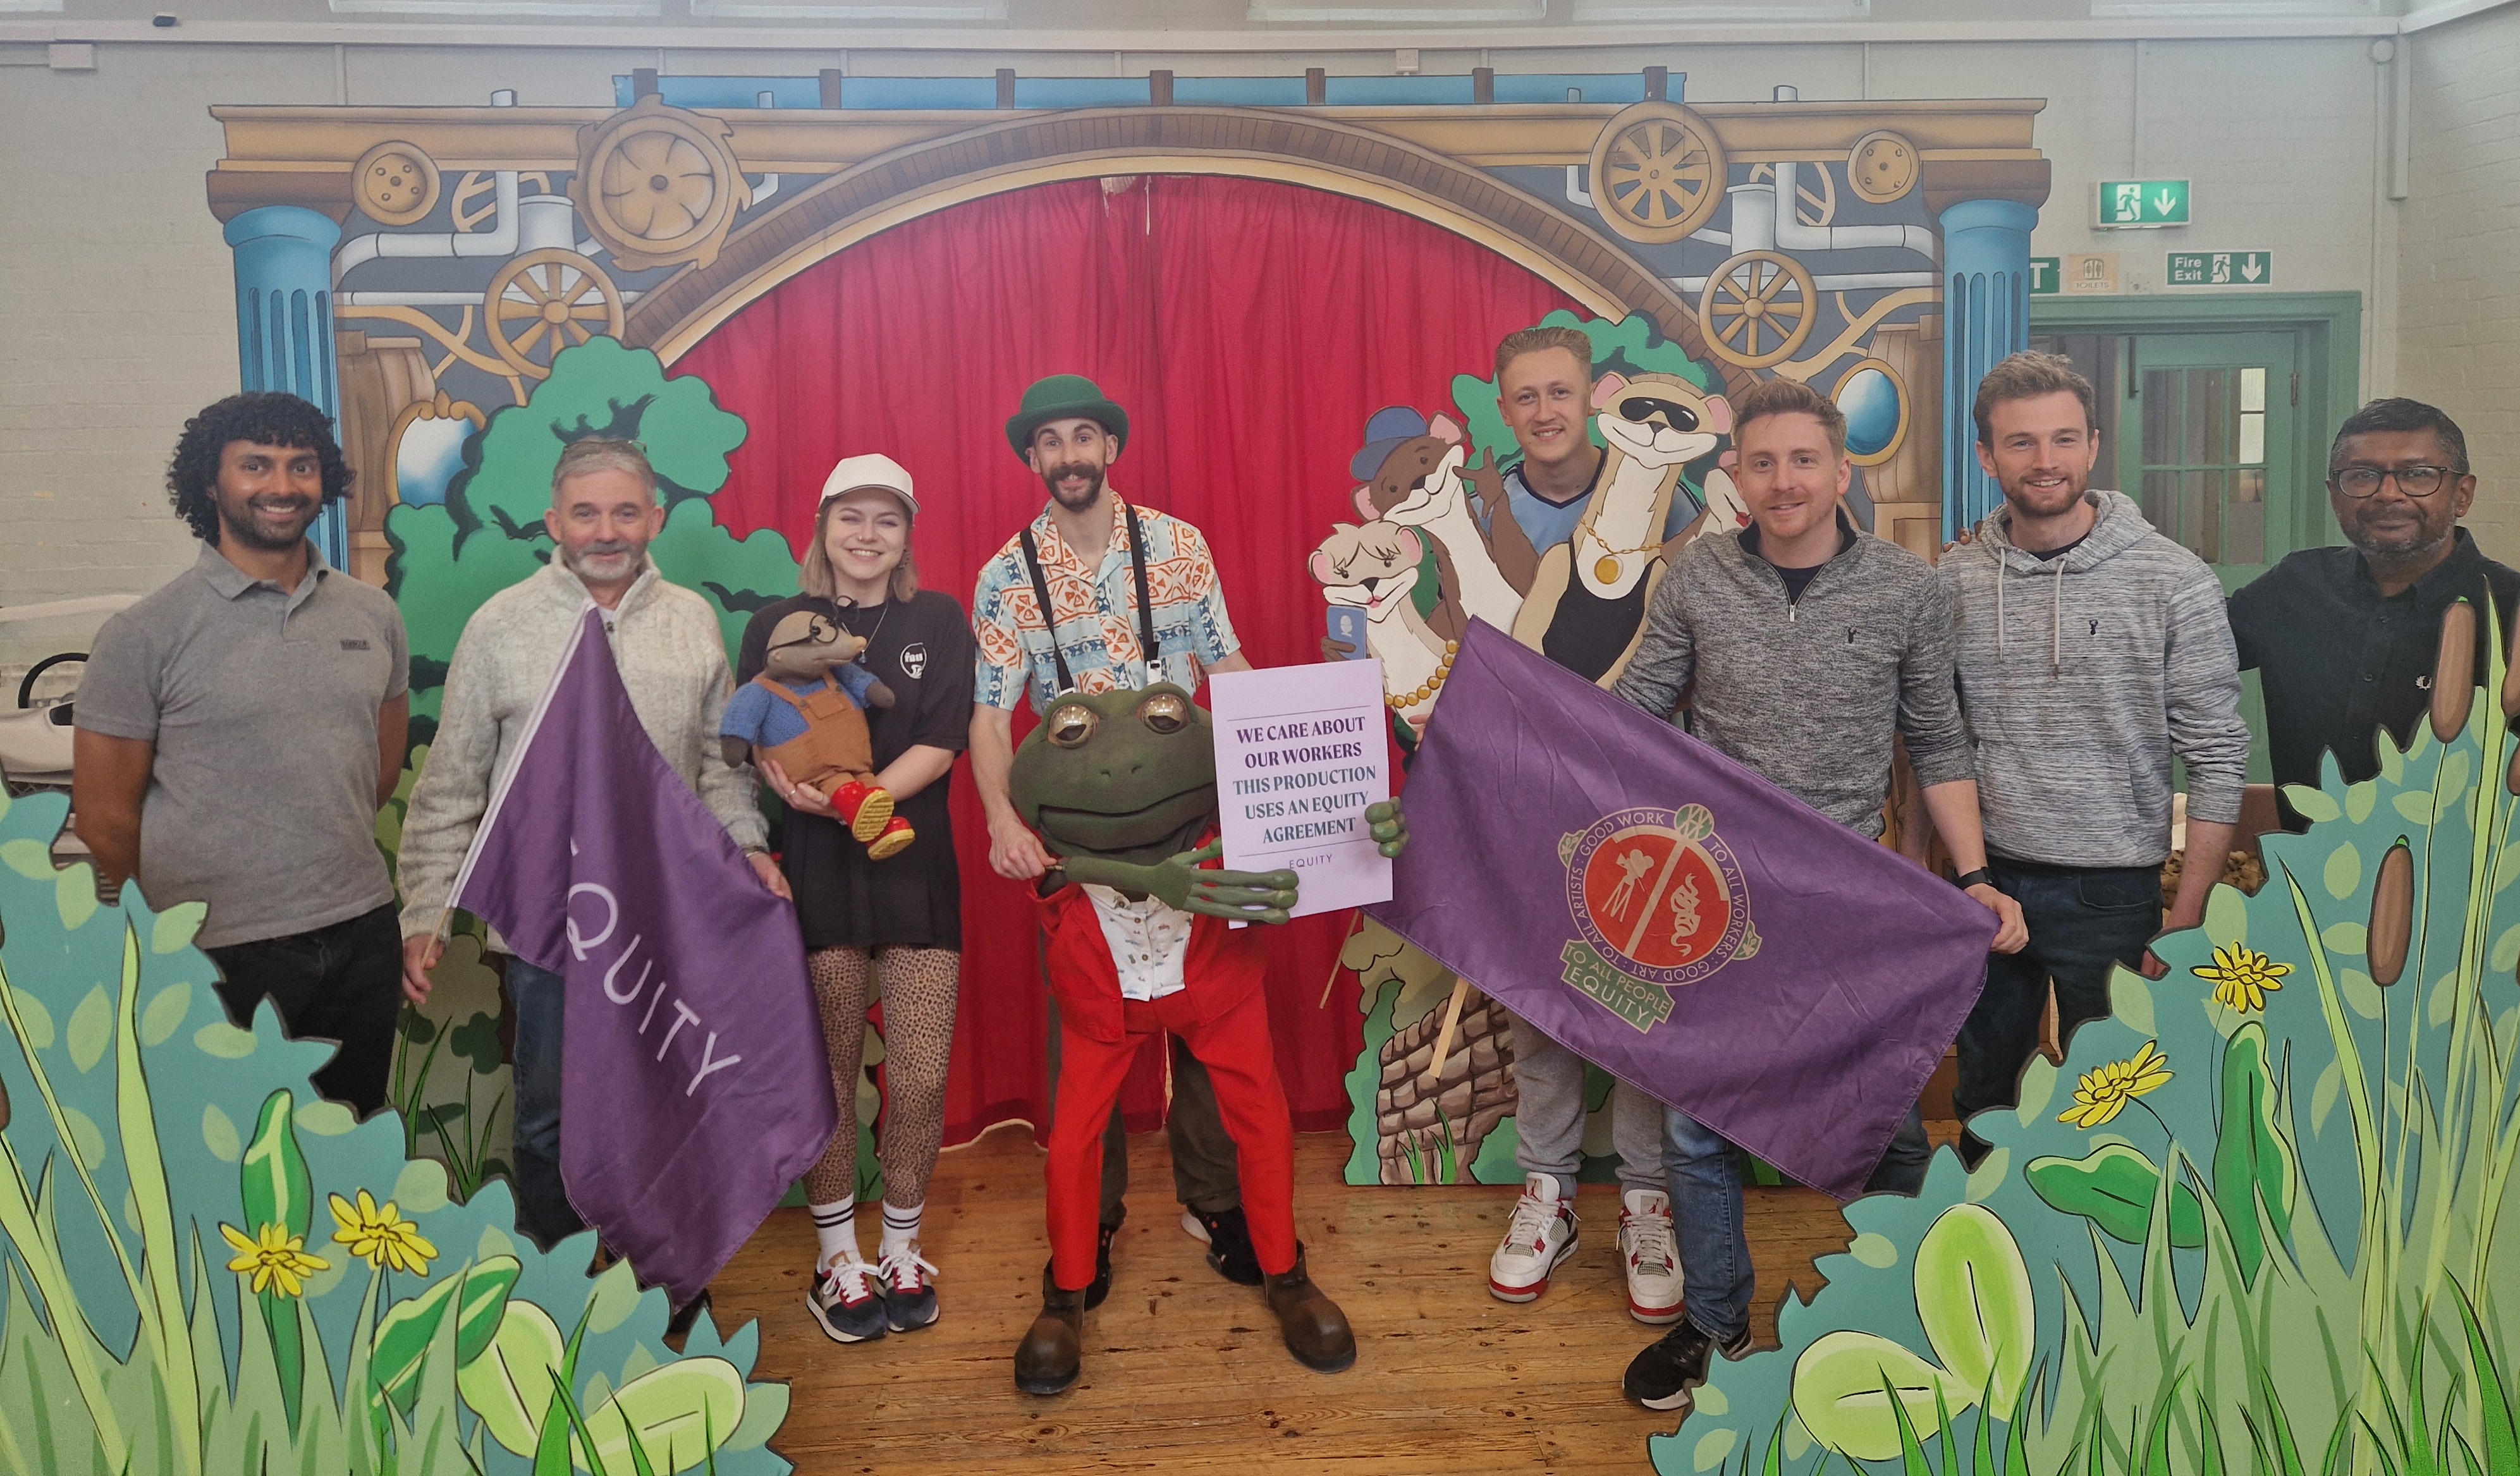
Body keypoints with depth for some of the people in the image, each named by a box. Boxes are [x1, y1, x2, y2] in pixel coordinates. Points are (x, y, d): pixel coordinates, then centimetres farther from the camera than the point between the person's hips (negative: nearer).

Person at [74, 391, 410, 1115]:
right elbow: (104, 816, -4)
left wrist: (320, 852, 14)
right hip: (219, 954, -4)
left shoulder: (373, 614, 5)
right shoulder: (145, 634, -8)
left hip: (362, 932, 4)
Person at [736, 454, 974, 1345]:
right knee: (829, 1079, 7)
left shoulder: (937, 621, 6)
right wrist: (815, 799, -22)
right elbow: (759, 748, -1)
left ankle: (901, 1252, 22)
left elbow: (942, 743, -4)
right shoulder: (777, 626, 6)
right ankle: (837, 1256, 25)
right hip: (816, 870, 0)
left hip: (917, 869, 1)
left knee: (921, 1079, 0)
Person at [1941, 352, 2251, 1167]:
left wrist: (2186, 921, -10)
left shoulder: (2174, 581, -9)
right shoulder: (1952, 581, 0)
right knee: (1983, 1100, 18)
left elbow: (2217, 758, -7)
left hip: (2111, 892, -2)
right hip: (1982, 883, 3)